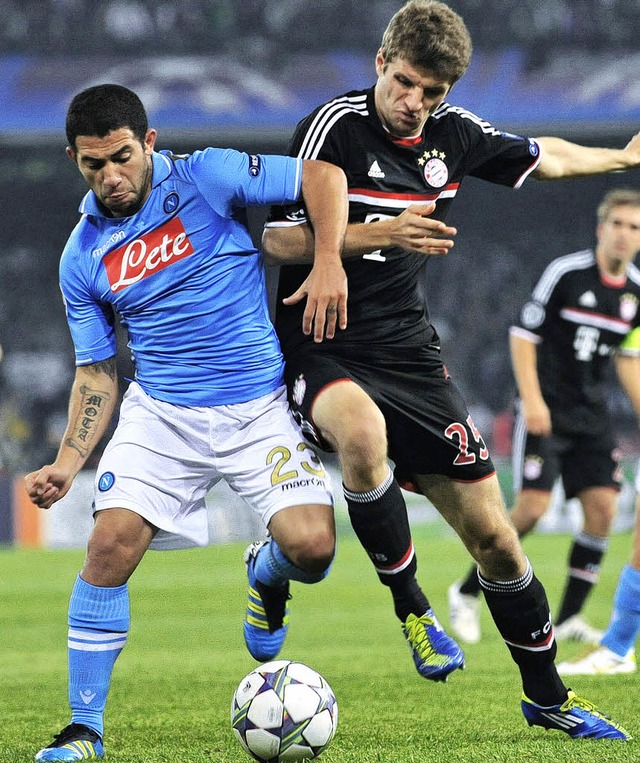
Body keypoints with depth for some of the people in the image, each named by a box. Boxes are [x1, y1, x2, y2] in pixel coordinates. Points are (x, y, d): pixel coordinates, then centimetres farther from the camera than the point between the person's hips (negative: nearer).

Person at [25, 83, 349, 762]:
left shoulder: (205, 179, -6)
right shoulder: (83, 259, 4)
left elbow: (321, 175, -4)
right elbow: (96, 374, 10)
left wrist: (328, 261, -19)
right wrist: (66, 464, -4)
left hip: (260, 409, -2)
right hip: (160, 414, 2)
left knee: (310, 547, -19)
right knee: (111, 543, -17)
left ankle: (265, 575, 22)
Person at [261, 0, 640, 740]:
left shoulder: (454, 135, 4)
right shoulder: (333, 126, -12)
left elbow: (541, 156, 25)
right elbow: (278, 238, -15)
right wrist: (381, 233, -26)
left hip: (408, 354, 5)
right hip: (323, 349, -5)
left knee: (491, 533, 3)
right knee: (363, 431, -40)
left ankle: (546, 696, 21)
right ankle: (410, 607, -20)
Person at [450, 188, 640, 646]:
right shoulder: (566, 273, -11)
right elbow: (523, 334, -8)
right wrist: (532, 399, -16)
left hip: (592, 415, 6)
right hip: (546, 411, -6)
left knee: (602, 507, -5)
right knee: (533, 506, -15)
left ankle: (569, 618, 5)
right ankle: (467, 593, 4)